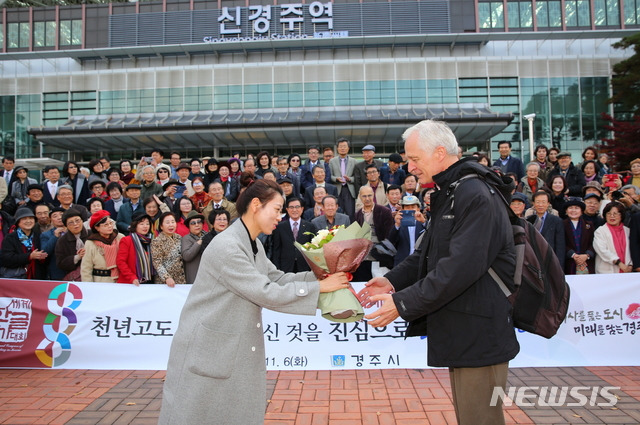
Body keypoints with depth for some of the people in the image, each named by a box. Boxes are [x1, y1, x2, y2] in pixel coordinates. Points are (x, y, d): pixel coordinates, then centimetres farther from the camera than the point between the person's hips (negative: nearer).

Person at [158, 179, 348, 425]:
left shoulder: (254, 246, 8)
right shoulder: (226, 246, -24)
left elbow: (277, 278, 8)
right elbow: (267, 293, -24)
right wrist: (321, 287, -19)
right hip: (208, 352, -9)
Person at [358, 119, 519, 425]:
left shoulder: (475, 196, -19)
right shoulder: (449, 195, 15)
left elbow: (461, 267, -27)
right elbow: (428, 253, 16)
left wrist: (403, 303, -23)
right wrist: (393, 281, 0)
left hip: (479, 334, -10)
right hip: (460, 332, 10)